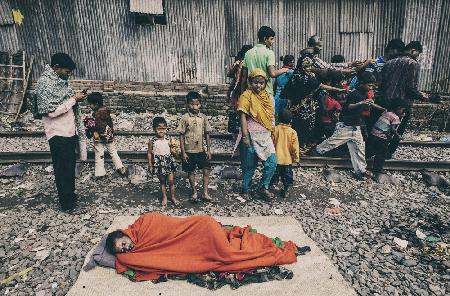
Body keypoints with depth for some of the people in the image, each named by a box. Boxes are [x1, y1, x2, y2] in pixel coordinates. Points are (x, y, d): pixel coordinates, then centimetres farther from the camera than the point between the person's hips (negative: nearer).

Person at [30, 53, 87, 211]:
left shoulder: (60, 80, 9)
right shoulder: (45, 83, -17)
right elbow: (52, 111, -23)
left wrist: (76, 98, 5)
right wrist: (74, 99, -18)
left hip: (70, 131, 9)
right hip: (58, 134, -9)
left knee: (70, 165, 19)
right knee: (62, 169, 3)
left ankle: (70, 195, 35)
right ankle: (66, 202, 17)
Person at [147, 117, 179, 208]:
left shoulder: (168, 138, -3)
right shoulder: (152, 140, -9)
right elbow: (149, 153, -3)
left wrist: (172, 146, -11)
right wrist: (150, 165, -2)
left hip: (168, 162, 1)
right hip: (159, 163, -1)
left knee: (171, 181, 4)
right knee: (162, 181, 13)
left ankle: (173, 197, 23)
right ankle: (164, 197, 29)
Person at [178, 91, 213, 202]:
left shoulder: (203, 117, 1)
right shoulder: (185, 118, -7)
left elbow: (207, 134, 6)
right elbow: (181, 136, -6)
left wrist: (208, 149, 4)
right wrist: (183, 152, -8)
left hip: (201, 150, 2)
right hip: (189, 151, -2)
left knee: (206, 171, 1)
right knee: (191, 172, 10)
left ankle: (205, 193, 15)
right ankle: (194, 192, 28)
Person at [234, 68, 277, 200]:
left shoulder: (267, 96, 9)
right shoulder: (246, 96, -10)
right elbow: (243, 117, -15)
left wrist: (271, 132, 17)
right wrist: (245, 136, -19)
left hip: (265, 136, 6)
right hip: (251, 136, -6)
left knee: (272, 163, 2)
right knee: (249, 165, 7)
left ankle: (263, 187, 22)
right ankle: (245, 190, 27)